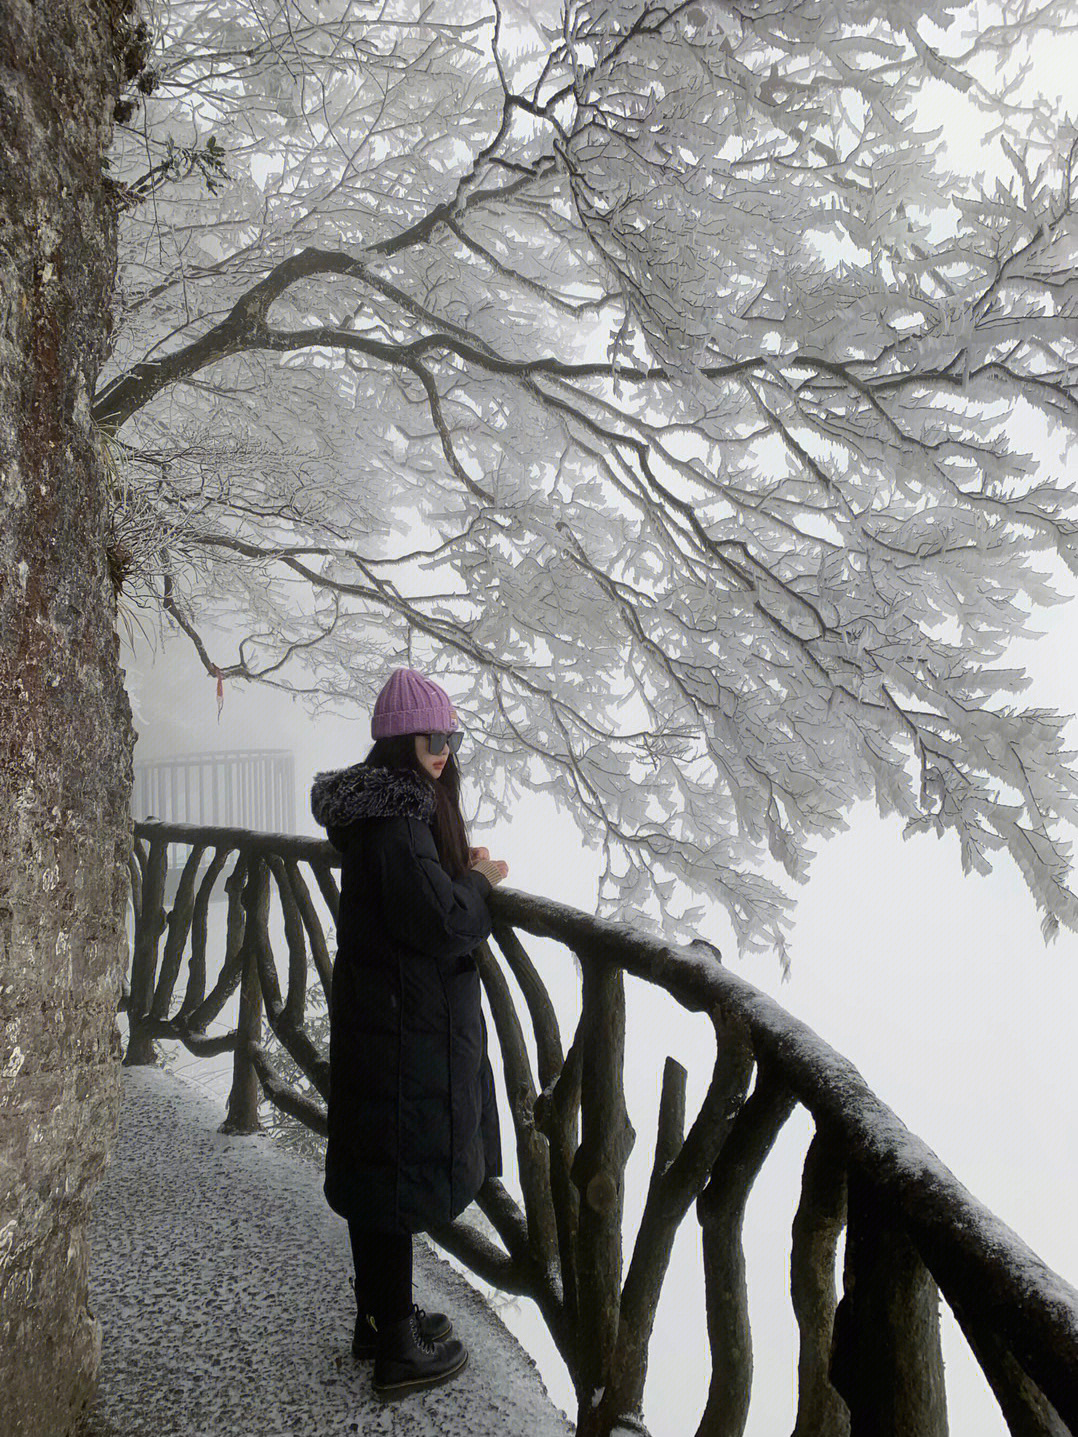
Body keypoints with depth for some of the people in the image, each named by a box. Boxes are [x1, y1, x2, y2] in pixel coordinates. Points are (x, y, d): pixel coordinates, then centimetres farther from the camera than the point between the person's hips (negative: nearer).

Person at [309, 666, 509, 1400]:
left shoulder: (395, 802, 9)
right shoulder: (394, 813, -22)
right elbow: (442, 921, -25)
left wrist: (463, 871, 3)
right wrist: (481, 880, -8)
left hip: (395, 1013, 10)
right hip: (403, 1022, -10)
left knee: (383, 1167, 20)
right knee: (400, 1169, 2)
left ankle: (381, 1315, 36)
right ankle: (398, 1350, 17)